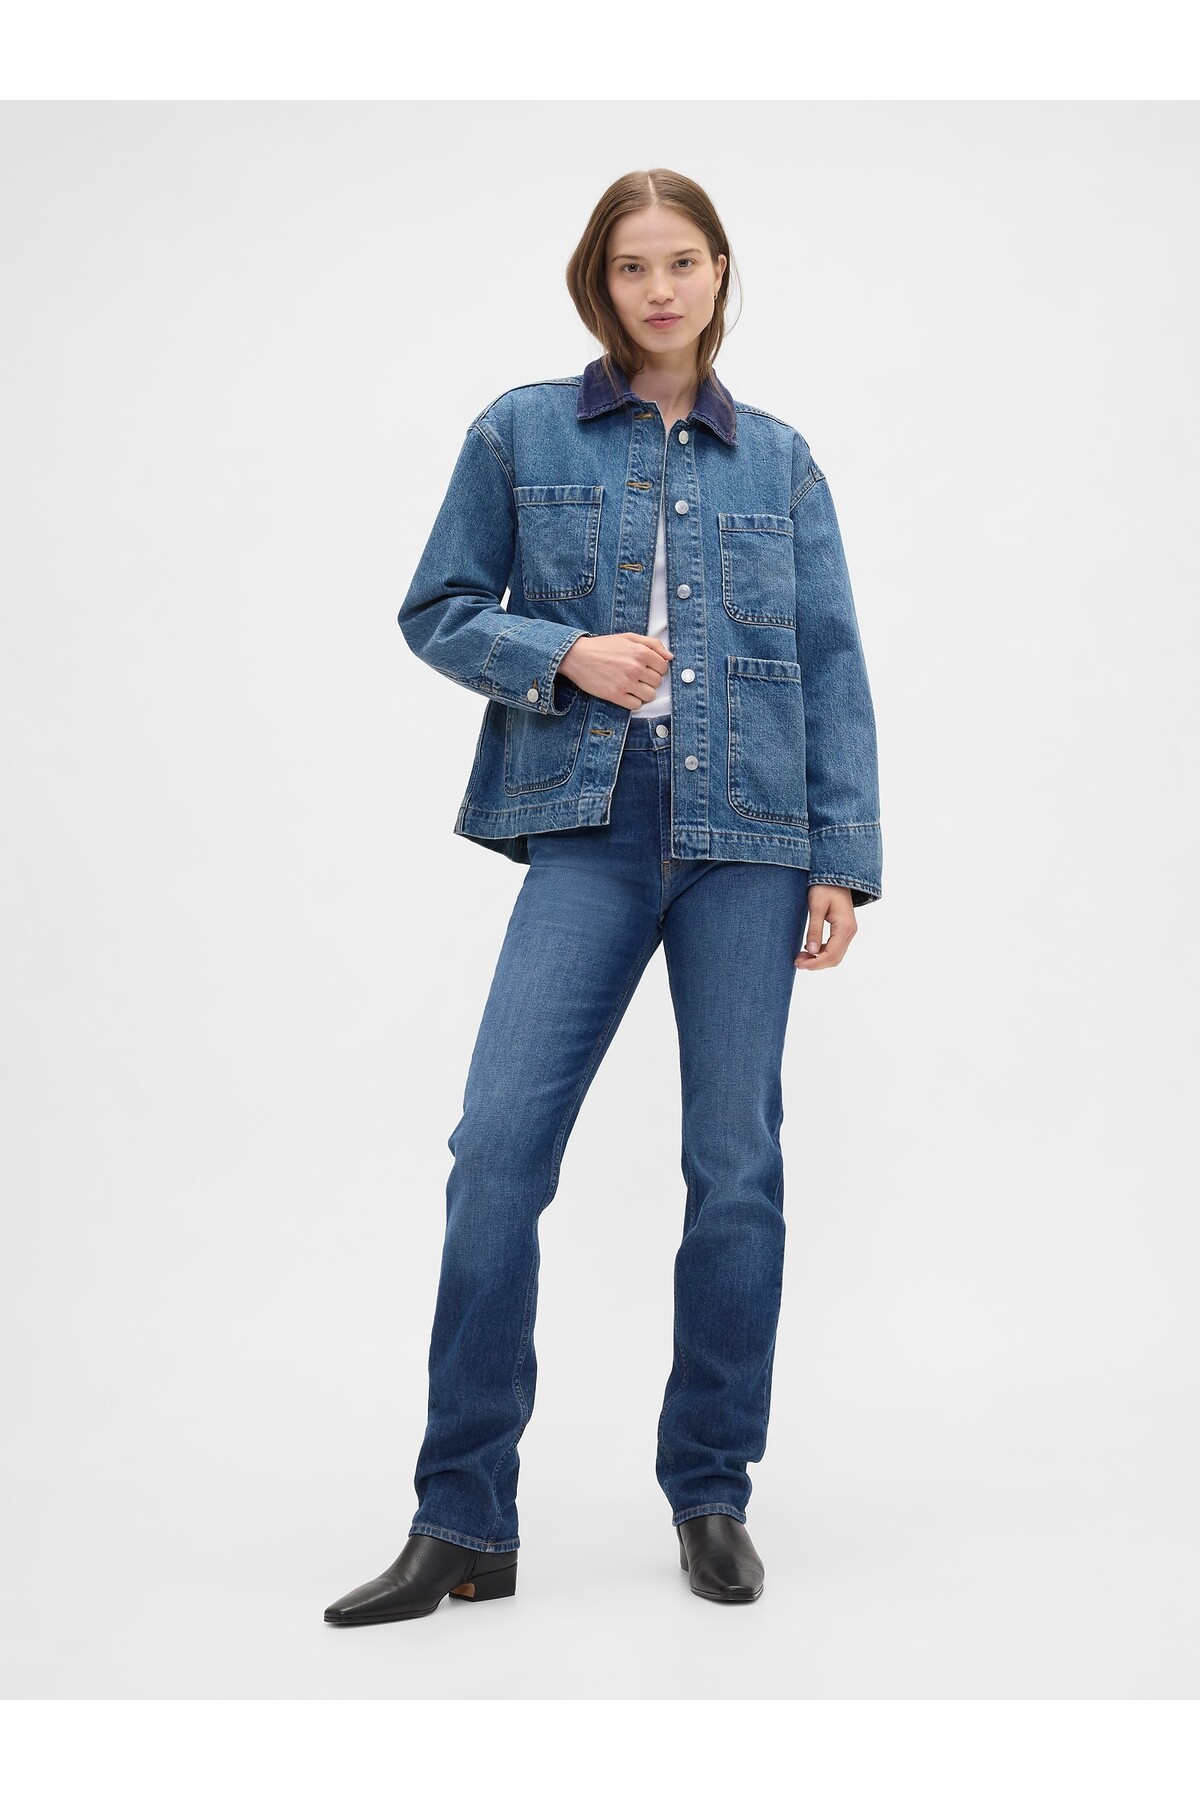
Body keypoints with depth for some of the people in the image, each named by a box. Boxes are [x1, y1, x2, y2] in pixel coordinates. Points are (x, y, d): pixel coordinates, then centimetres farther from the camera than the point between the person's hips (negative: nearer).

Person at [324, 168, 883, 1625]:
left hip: (750, 832, 1)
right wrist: (564, 655, -8)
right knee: (497, 1146, -11)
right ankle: (462, 1522, 1)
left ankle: (711, 1494, 18)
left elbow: (833, 665, 9)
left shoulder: (777, 457, 12)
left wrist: (845, 858, 1)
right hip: (591, 828, -1)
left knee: (735, 1166, 2)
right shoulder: (522, 433, 8)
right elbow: (436, 610, 10)